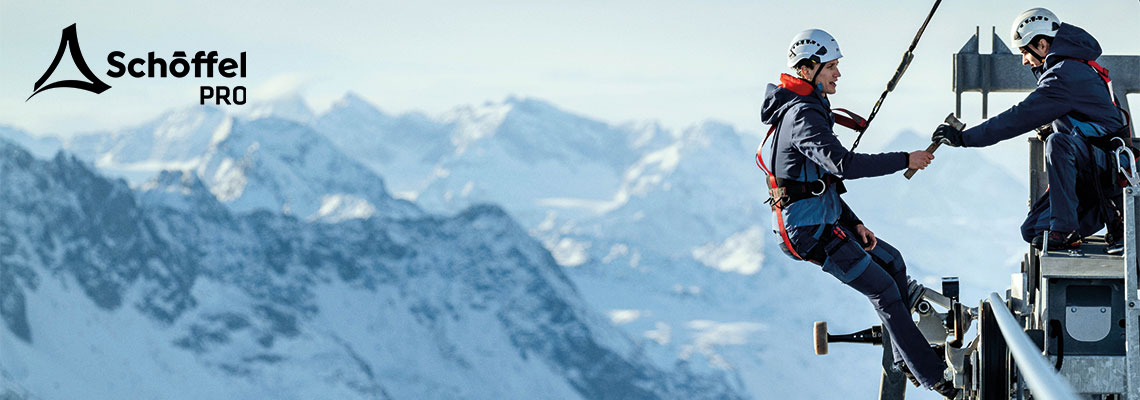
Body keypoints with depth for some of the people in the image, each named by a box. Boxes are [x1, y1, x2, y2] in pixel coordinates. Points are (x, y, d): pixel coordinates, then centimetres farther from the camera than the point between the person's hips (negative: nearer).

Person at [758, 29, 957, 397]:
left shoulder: (806, 109, 14)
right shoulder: (802, 115, -20)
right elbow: (844, 164, -33)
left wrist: (854, 223, 11)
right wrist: (905, 161, -26)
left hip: (824, 219, 11)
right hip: (808, 229, -11)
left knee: (891, 260, 19)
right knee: (883, 289, -7)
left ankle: (904, 359, 22)